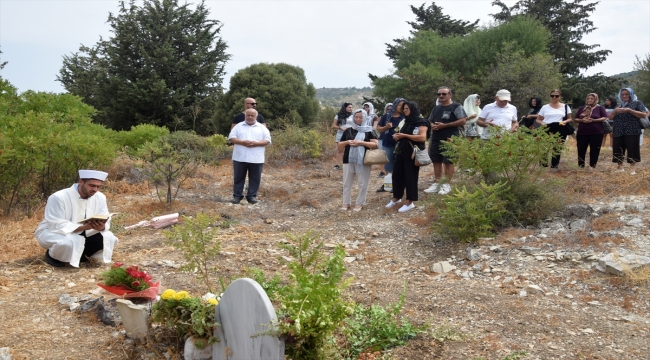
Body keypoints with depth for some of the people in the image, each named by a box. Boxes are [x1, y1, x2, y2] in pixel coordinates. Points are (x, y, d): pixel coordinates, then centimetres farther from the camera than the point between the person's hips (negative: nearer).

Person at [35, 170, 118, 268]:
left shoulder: (100, 197, -10)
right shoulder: (58, 197, -26)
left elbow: (106, 222, -7)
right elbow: (57, 225, -29)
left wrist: (101, 227, -33)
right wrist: (83, 227, -40)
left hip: (80, 234, 5)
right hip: (53, 232, -5)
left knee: (108, 238, -15)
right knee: (70, 242, -38)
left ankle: (80, 254, 9)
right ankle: (53, 255, -3)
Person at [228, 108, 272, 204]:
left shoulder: (262, 128, 10)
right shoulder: (238, 126, 11)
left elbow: (267, 140, 2)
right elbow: (231, 137, 3)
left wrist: (255, 143, -14)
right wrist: (242, 142, -14)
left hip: (256, 159, 0)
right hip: (240, 158, 0)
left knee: (255, 178, 4)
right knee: (238, 177, 5)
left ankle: (252, 196, 13)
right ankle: (237, 196, 12)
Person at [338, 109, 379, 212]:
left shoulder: (369, 131, 1)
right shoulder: (348, 130, 10)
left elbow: (375, 144, -8)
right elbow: (340, 145, 15)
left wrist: (361, 143, -16)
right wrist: (347, 142, -7)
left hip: (363, 161, -3)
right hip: (349, 160, 3)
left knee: (362, 183, 3)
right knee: (347, 182, 8)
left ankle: (360, 203, 13)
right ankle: (346, 203, 18)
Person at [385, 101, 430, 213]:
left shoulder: (421, 122, -9)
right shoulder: (405, 122, 15)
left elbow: (422, 137, -23)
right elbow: (398, 134, 27)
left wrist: (405, 135, -21)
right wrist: (396, 136, 1)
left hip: (412, 154, -8)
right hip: (401, 153, 8)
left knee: (410, 177, -2)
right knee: (397, 175, 9)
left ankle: (410, 201, 8)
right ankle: (396, 198, 24)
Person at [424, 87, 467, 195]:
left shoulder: (456, 107, -4)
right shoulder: (436, 108, 17)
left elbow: (462, 121, -13)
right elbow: (430, 121, 24)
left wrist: (444, 125, -16)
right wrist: (432, 125, -3)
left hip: (449, 140, -7)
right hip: (435, 139, 7)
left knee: (448, 162, -3)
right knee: (436, 161, 8)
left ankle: (447, 185, 3)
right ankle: (436, 184, 15)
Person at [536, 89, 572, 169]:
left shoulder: (565, 107, 12)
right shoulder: (545, 107, 11)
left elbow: (570, 118, 14)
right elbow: (538, 119, 14)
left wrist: (565, 121, -9)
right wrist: (542, 123, -8)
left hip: (560, 130, 0)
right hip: (547, 130, 0)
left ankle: (554, 166, 4)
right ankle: (543, 165, -3)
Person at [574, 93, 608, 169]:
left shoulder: (600, 108, 4)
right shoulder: (581, 108, 14)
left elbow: (605, 118, -5)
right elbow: (576, 119, 12)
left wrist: (593, 120, -17)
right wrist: (582, 120, -10)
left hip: (596, 133, -3)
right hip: (582, 132, 3)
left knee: (594, 150, 0)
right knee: (581, 149, 2)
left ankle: (592, 166, 6)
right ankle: (581, 166, 10)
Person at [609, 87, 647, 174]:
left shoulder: (637, 103, 6)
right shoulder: (619, 105, 21)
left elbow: (644, 115, -7)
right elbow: (610, 117, 16)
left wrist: (629, 110, -16)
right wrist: (615, 111, -5)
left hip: (632, 132, -5)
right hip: (619, 132, 5)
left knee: (632, 150, -8)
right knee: (618, 151, 3)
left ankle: (632, 169, -5)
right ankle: (620, 167, 12)